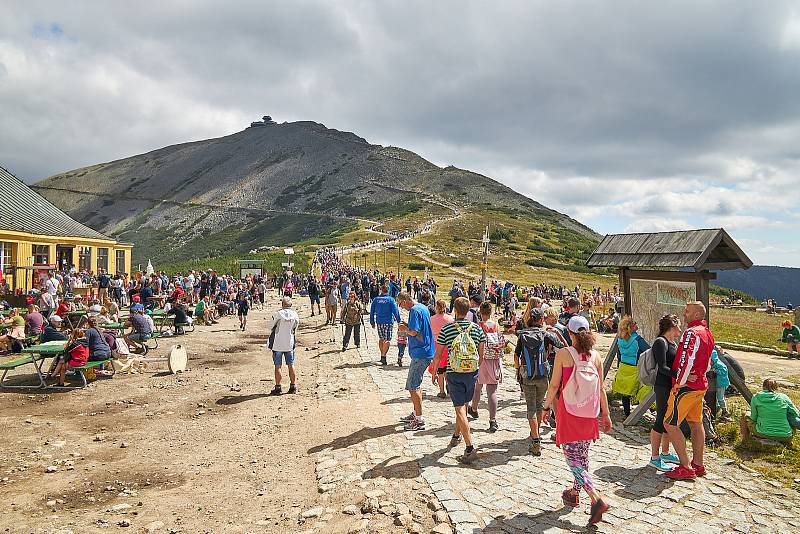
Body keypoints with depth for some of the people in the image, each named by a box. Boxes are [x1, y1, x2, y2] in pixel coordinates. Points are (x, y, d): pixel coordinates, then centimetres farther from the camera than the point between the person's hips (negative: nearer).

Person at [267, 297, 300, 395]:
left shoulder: (277, 314, -14)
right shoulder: (295, 315, -4)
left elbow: (269, 326, -4)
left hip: (277, 344, -3)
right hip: (290, 344, 3)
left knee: (278, 366, 5)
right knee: (291, 365, 12)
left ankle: (278, 387, 10)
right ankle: (293, 386, 17)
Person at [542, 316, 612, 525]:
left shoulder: (563, 354, -12)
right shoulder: (595, 355, 1)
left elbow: (554, 385, -9)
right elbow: (601, 388, 5)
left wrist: (546, 407, 4)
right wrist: (606, 414, 14)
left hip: (570, 412, -5)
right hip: (589, 414, 5)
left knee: (572, 458, 0)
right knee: (582, 456, 18)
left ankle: (597, 499, -14)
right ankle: (574, 493, 34)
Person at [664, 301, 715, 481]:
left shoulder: (692, 332, -17)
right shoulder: (707, 333, 14)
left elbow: (687, 360, -26)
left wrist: (679, 383, -19)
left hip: (687, 386, -10)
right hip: (700, 385, 10)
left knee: (670, 423, -6)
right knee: (696, 423, 16)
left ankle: (686, 468, -4)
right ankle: (698, 465, 23)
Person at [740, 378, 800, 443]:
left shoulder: (756, 397, -5)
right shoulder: (784, 398, -3)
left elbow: (754, 418, -1)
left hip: (763, 433, -2)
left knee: (745, 415, 25)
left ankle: (745, 439, 35)